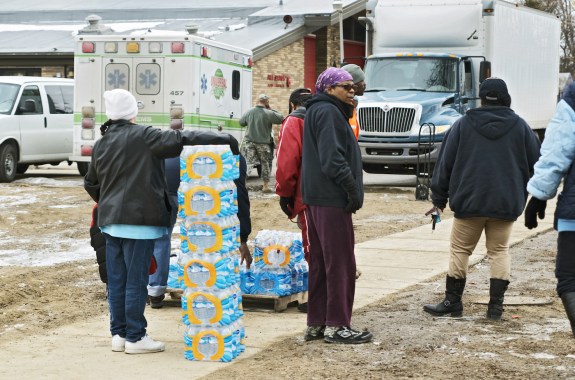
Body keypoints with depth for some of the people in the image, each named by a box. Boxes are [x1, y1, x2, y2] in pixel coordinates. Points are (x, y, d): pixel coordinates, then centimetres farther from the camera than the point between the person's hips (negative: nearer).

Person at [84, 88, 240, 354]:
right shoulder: (142, 136, -10)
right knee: (136, 280, -2)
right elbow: (180, 140, -17)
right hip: (139, 219, -7)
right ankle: (135, 337, 3)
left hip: (110, 221, 7)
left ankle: (119, 334, 17)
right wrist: (223, 140, -15)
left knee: (116, 280, 11)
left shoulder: (101, 144, 12)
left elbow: (91, 183, 23)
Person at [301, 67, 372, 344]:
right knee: (340, 264, -6)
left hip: (315, 198, 11)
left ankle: (316, 324, 18)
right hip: (331, 199, -11)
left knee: (320, 263, 13)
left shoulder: (317, 111, 21)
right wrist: (353, 188, -19)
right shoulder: (328, 113, -12)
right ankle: (336, 326, -3)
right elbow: (332, 158, -21)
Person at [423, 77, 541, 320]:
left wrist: (439, 198, 8)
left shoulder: (463, 125, 0)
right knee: (499, 251, 10)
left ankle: (452, 302, 12)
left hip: (468, 202, -1)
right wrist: (523, 195, 21)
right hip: (506, 204, 1)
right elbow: (536, 163, 6)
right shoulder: (520, 126, 2)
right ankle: (496, 305, 7)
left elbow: (445, 163, 1)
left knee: (460, 250, 9)